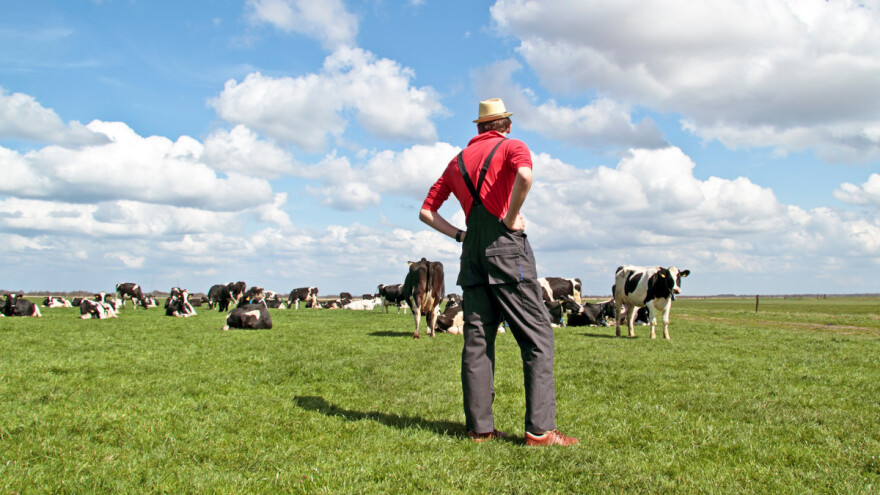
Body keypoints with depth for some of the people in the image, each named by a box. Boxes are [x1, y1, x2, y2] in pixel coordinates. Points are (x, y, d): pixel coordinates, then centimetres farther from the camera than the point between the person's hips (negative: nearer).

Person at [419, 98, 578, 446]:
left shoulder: (458, 161, 21)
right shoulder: (512, 147, 4)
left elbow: (426, 211, 20)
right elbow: (524, 176, -22)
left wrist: (459, 235, 15)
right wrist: (512, 218, -11)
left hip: (472, 253, 6)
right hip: (506, 247, -6)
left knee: (477, 340, 7)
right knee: (537, 336, -3)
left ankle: (479, 427, 6)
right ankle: (539, 429, -8)